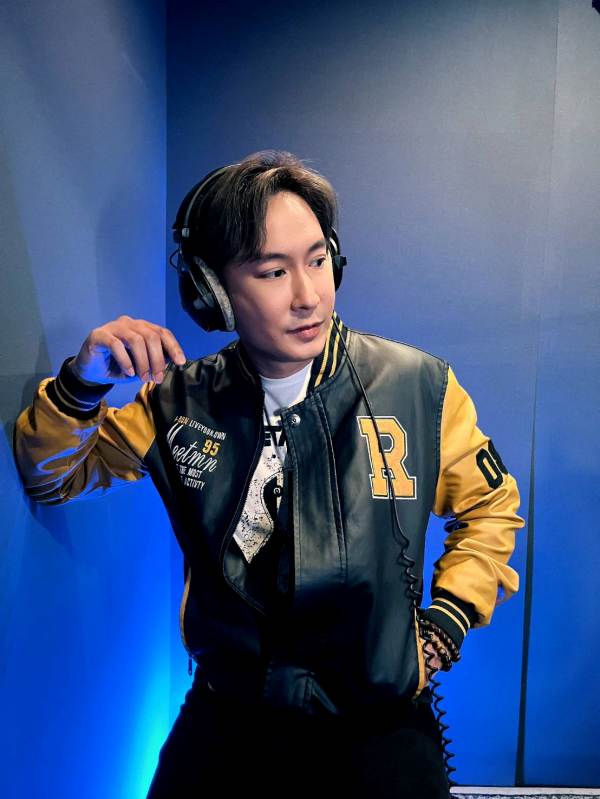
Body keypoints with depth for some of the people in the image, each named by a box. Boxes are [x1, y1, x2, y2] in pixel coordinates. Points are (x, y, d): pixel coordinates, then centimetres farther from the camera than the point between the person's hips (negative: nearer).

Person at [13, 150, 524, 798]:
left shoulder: (418, 387, -10)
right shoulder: (180, 403, -5)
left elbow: (490, 506, 6)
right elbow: (51, 477, 4)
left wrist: (444, 626, -4)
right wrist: (83, 384, -15)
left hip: (380, 723, -1)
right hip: (226, 716, 2)